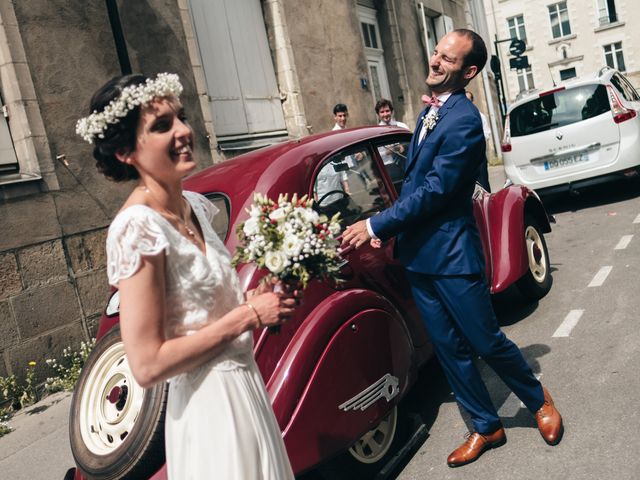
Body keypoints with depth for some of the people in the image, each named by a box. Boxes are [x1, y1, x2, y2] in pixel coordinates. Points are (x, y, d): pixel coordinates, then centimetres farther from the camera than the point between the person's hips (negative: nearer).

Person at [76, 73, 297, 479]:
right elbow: (147, 365, -23)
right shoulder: (138, 227, -23)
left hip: (244, 384, 8)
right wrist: (248, 315, -19)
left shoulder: (194, 205, 1)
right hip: (208, 408, -8)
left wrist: (258, 301, -4)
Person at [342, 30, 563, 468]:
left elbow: (434, 190, -21)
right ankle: (487, 427, 31)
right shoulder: (429, 113, 12)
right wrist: (388, 226, 4)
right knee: (450, 349, 14)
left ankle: (539, 400, 35)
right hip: (419, 254, 8)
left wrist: (376, 226, -16)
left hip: (452, 253, -8)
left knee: (487, 342, 7)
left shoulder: (464, 120, -17)